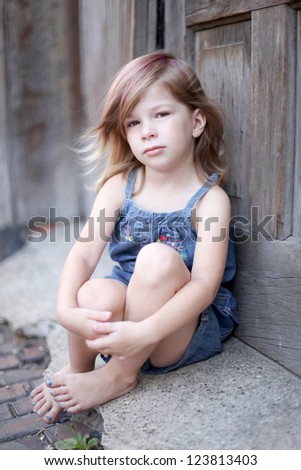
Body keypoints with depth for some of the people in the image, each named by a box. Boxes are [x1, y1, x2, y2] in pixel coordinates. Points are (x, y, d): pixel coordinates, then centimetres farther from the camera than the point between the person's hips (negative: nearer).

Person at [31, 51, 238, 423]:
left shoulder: (210, 199, -12)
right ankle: (78, 370, 0)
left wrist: (144, 332, -36)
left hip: (185, 331, -2)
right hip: (122, 321, 3)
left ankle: (118, 374, -15)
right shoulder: (119, 186, -1)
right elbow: (83, 254, -10)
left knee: (158, 257, -31)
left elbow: (204, 286, -23)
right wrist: (67, 310, -29)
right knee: (97, 293, -32)